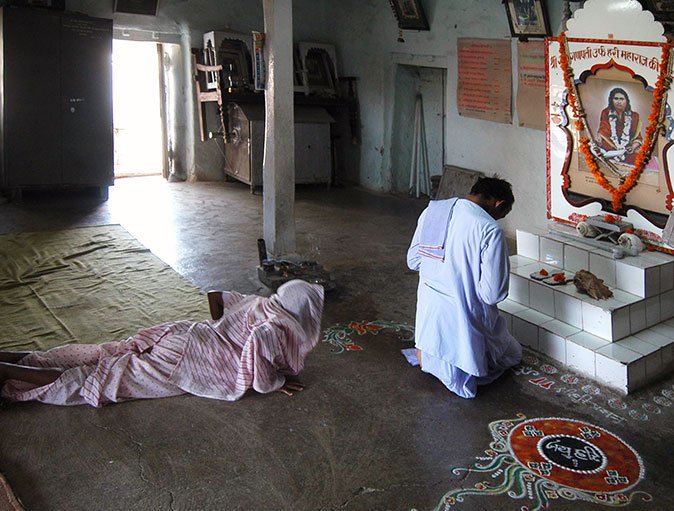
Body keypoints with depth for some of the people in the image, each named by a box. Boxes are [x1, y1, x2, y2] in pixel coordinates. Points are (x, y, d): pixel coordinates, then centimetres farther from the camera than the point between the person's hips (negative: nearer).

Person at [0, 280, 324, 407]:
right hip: (182, 361, -8)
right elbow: (258, 341, -30)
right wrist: (274, 382, -14)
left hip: (177, 333, 8)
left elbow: (213, 296, 23)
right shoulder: (282, 327, -11)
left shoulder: (258, 303, 16)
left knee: (100, 356, 9)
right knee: (97, 380, -7)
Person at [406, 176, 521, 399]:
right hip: (463, 319, -6)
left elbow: (413, 261, 9)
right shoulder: (491, 230, -21)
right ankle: (459, 368, 1)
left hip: (427, 311, 6)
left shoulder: (431, 210, -2)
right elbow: (492, 293, -20)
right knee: (513, 354, 22)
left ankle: (430, 354, 11)